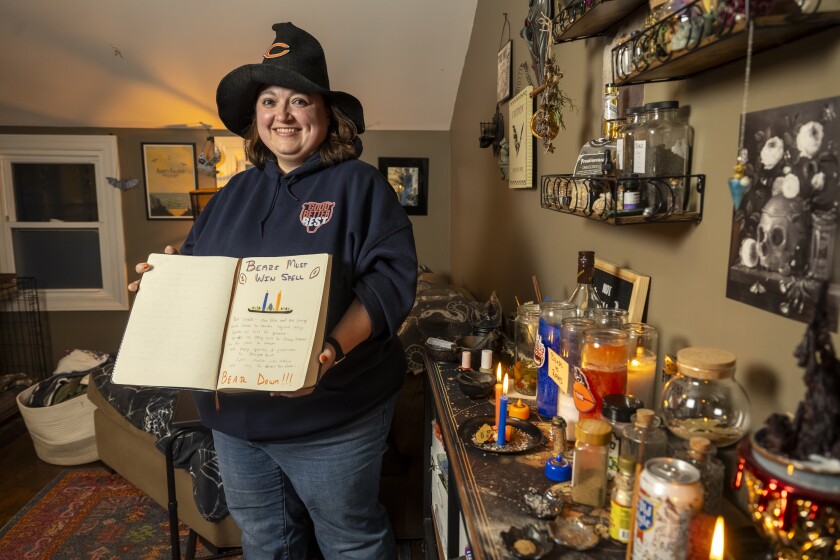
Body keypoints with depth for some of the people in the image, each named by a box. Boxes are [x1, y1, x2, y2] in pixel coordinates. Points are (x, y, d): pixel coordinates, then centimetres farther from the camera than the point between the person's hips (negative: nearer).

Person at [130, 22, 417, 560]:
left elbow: (392, 276, -19)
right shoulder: (236, 192, 11)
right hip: (233, 413, 6)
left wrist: (335, 347, -32)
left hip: (330, 416, -6)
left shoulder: (360, 185, -8)